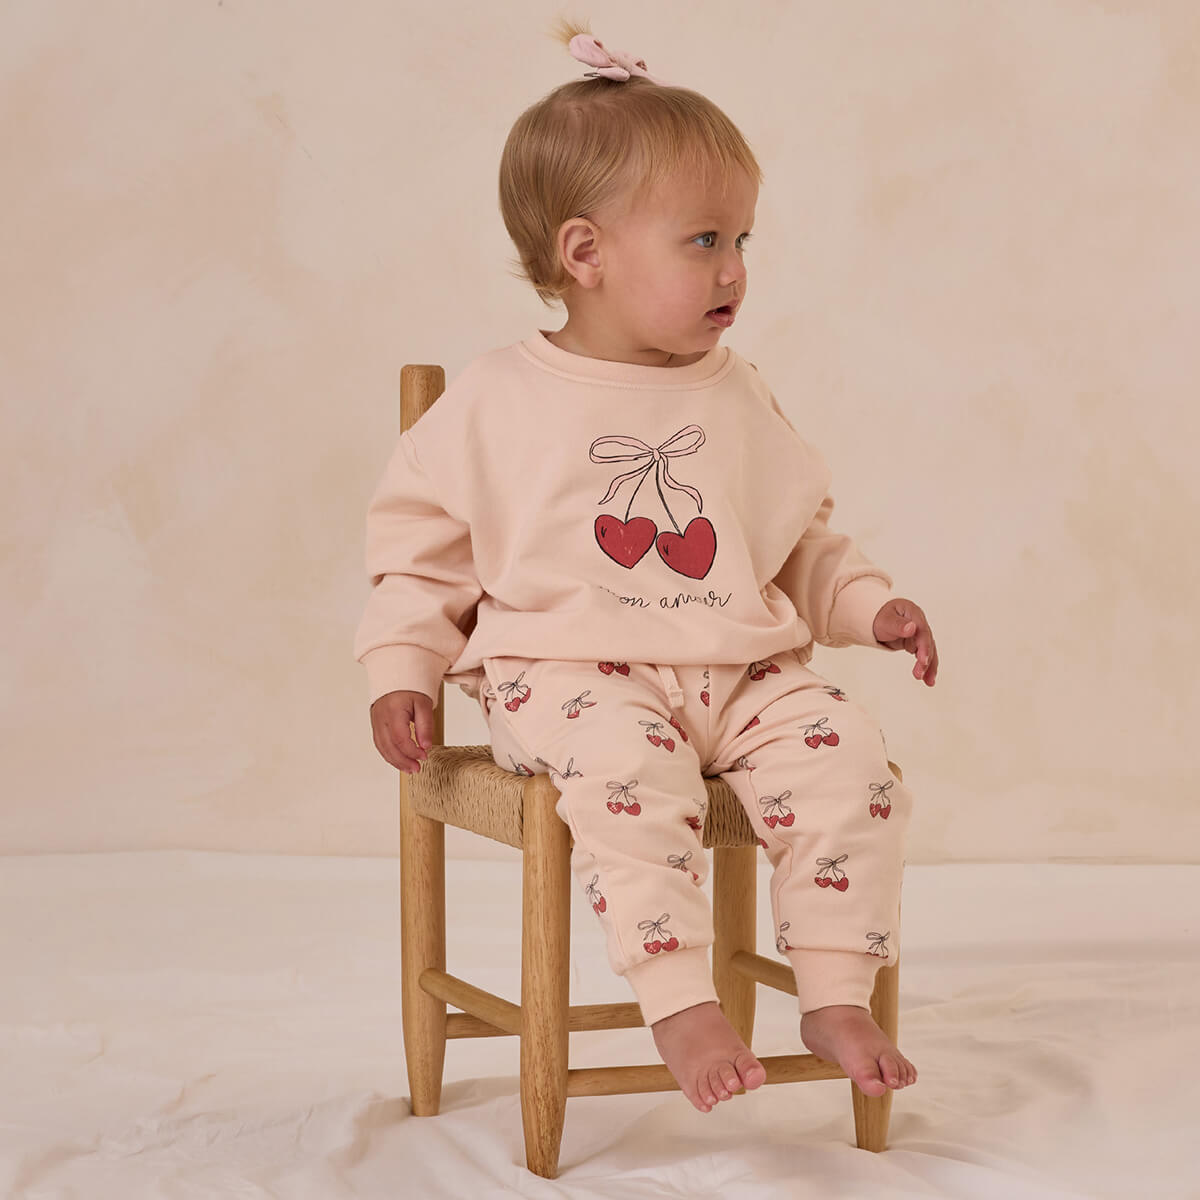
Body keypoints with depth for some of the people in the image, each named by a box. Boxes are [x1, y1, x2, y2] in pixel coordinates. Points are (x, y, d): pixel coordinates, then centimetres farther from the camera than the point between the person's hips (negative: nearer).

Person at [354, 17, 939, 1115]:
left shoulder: (738, 399, 13)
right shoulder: (495, 405, 1)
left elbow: (803, 542, 22)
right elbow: (421, 542, 8)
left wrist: (871, 605, 7)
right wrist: (402, 669, -2)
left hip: (742, 672, 4)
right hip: (569, 675, -4)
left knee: (846, 748, -21)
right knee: (631, 767, -36)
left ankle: (837, 996, -12)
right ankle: (679, 1002, -28)